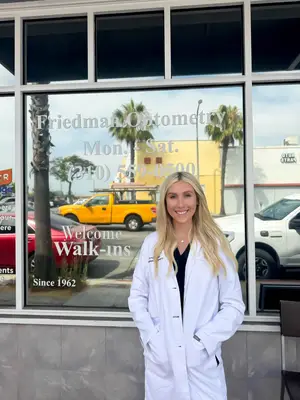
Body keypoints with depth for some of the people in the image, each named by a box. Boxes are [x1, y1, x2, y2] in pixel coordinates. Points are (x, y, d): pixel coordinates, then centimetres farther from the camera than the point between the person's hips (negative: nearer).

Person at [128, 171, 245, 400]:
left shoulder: (216, 245, -2)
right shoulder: (152, 244, 2)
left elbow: (234, 305, -3)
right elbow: (137, 297, 5)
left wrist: (203, 340, -10)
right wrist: (151, 336, -6)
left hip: (203, 360, -1)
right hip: (160, 358, 2)